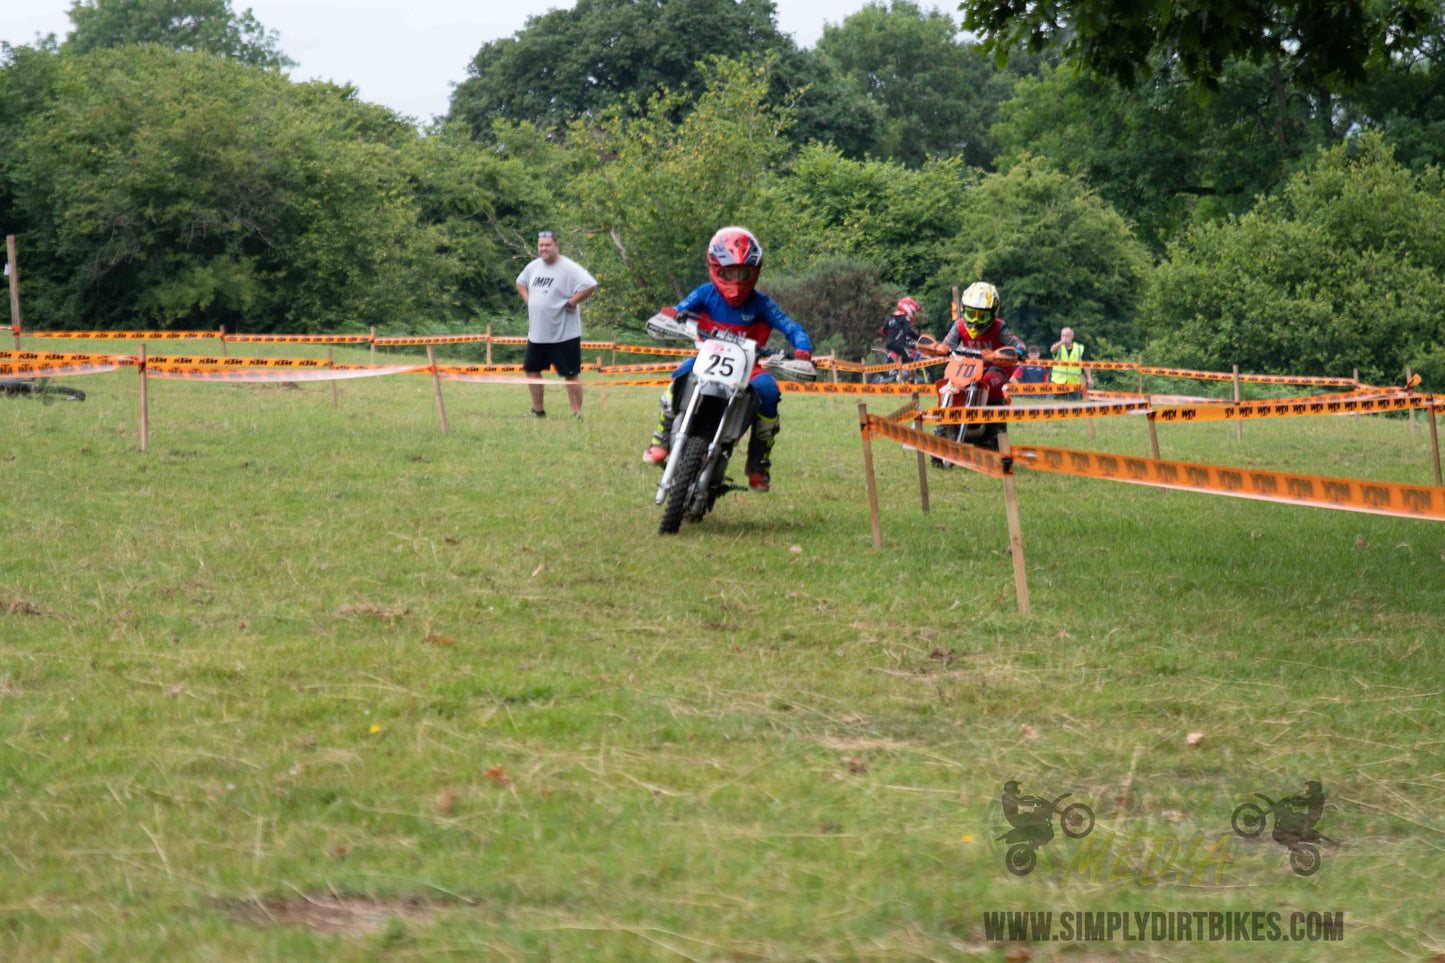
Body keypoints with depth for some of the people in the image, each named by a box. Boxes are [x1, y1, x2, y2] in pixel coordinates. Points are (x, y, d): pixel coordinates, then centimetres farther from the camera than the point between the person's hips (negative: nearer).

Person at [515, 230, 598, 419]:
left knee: (570, 374, -4)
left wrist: (571, 303, -18)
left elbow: (591, 286, -23)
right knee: (531, 369, 13)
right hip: (537, 333, 7)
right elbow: (521, 282, 29)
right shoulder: (534, 266, 9)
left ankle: (577, 413, 2)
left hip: (564, 334, -7)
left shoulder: (568, 268, -14)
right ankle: (538, 410, 26)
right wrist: (528, 300, 13)